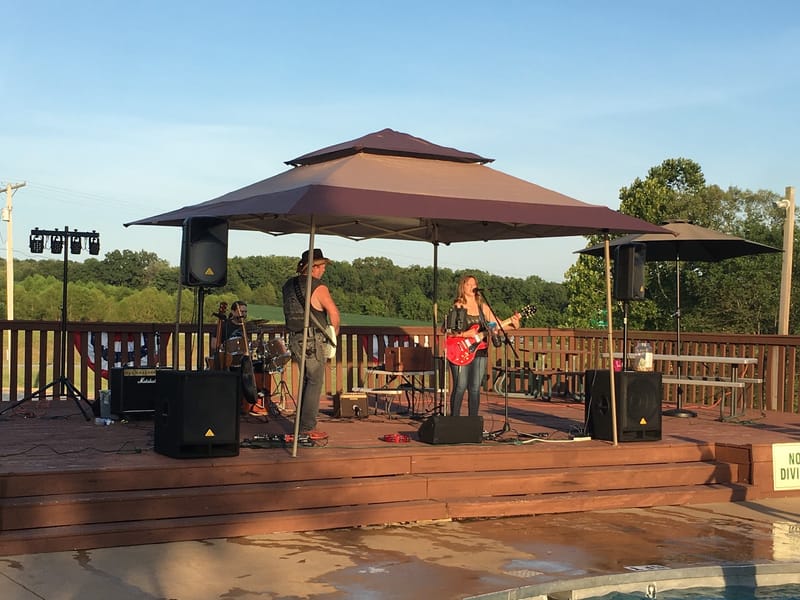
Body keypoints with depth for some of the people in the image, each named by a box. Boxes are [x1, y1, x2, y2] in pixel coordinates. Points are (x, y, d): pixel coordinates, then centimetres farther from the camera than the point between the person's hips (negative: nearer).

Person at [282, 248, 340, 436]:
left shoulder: (288, 285, 11)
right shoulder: (318, 287, -13)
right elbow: (333, 312, -22)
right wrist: (334, 333, -4)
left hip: (295, 339, 7)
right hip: (314, 340, -7)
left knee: (306, 380, 18)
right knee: (315, 382, -1)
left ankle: (301, 424, 22)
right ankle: (307, 428, -2)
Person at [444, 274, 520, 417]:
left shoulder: (482, 307, 13)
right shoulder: (457, 307, 0)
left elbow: (496, 325, 8)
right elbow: (448, 330, -7)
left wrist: (512, 323, -9)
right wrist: (465, 334, -20)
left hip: (479, 351, 4)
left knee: (475, 388, 5)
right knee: (460, 387, -7)